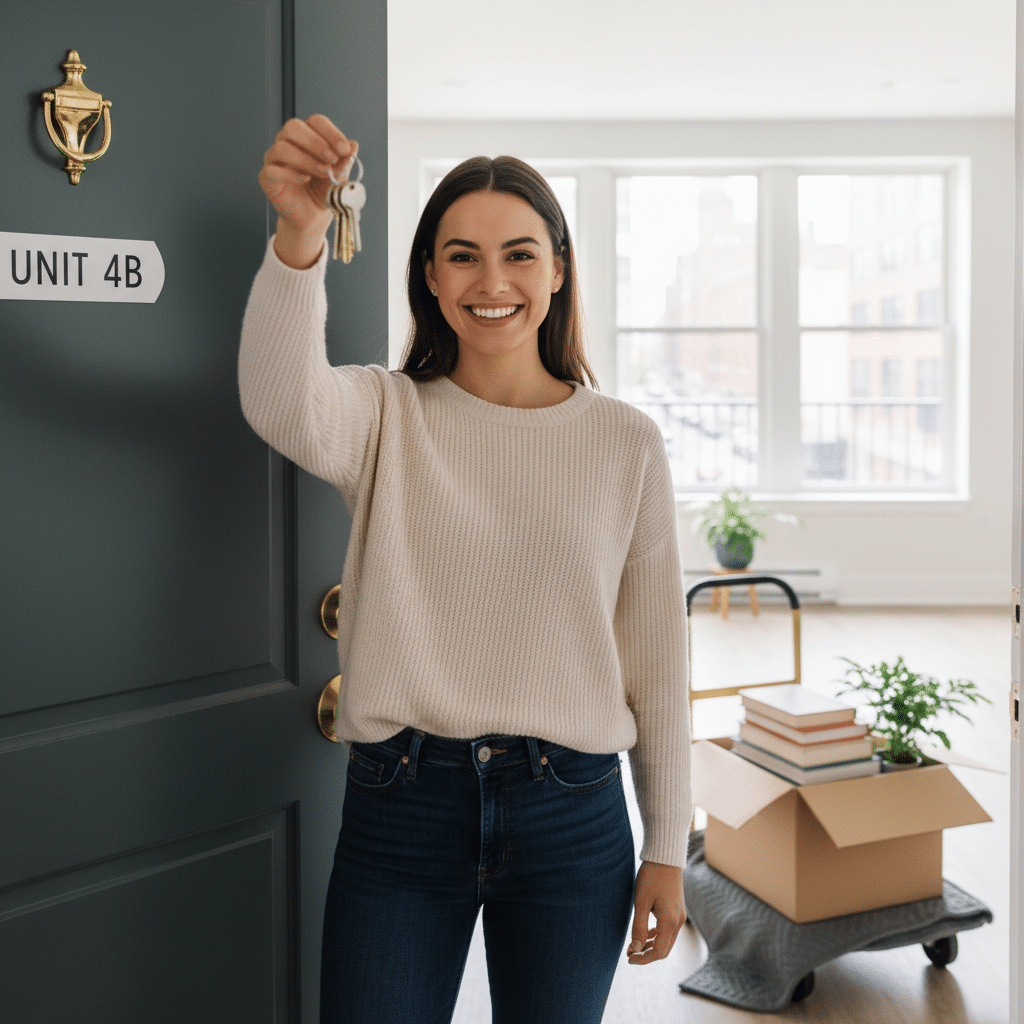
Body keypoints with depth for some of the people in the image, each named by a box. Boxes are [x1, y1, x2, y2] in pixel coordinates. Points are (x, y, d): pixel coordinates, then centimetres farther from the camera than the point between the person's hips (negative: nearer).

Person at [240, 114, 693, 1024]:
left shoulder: (626, 442, 0)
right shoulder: (386, 416, -1)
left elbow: (657, 657, 3)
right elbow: (283, 404, -25)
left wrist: (668, 848, 4)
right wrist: (300, 238, -42)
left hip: (571, 816, 1)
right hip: (398, 808, 0)